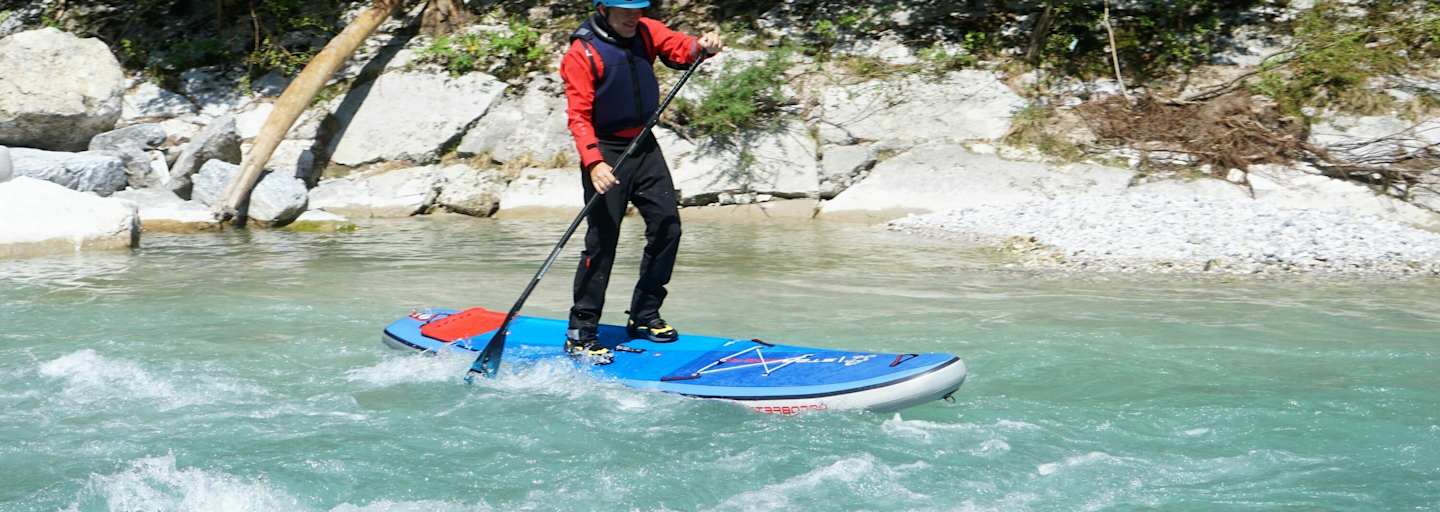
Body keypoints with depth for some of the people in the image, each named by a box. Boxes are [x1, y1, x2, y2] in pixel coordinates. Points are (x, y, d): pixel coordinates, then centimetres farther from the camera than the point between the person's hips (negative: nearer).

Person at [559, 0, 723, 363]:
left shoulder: (646, 32, 5)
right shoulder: (582, 53, -14)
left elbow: (678, 48, -9)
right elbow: (579, 115, -19)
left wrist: (701, 46, -32)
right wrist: (593, 163, -32)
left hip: (644, 145, 7)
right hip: (605, 151, -6)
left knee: (667, 226, 6)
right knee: (602, 240, -10)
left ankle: (643, 317, 21)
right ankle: (580, 334, -4)